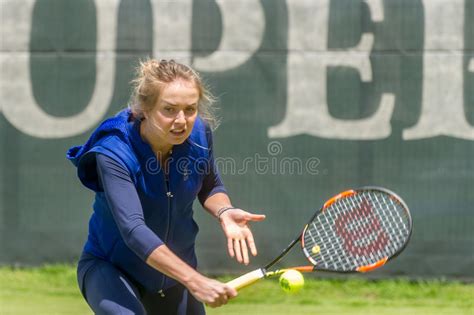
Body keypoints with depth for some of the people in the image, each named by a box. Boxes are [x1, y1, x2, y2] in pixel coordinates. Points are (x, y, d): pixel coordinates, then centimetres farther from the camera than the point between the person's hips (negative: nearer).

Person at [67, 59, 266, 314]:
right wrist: (195, 281, -51)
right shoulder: (113, 153, -30)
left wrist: (224, 212, -17)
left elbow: (210, 187, 8)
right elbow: (133, 229, -41)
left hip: (176, 272, 6)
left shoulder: (199, 133, -13)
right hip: (110, 270, -6)